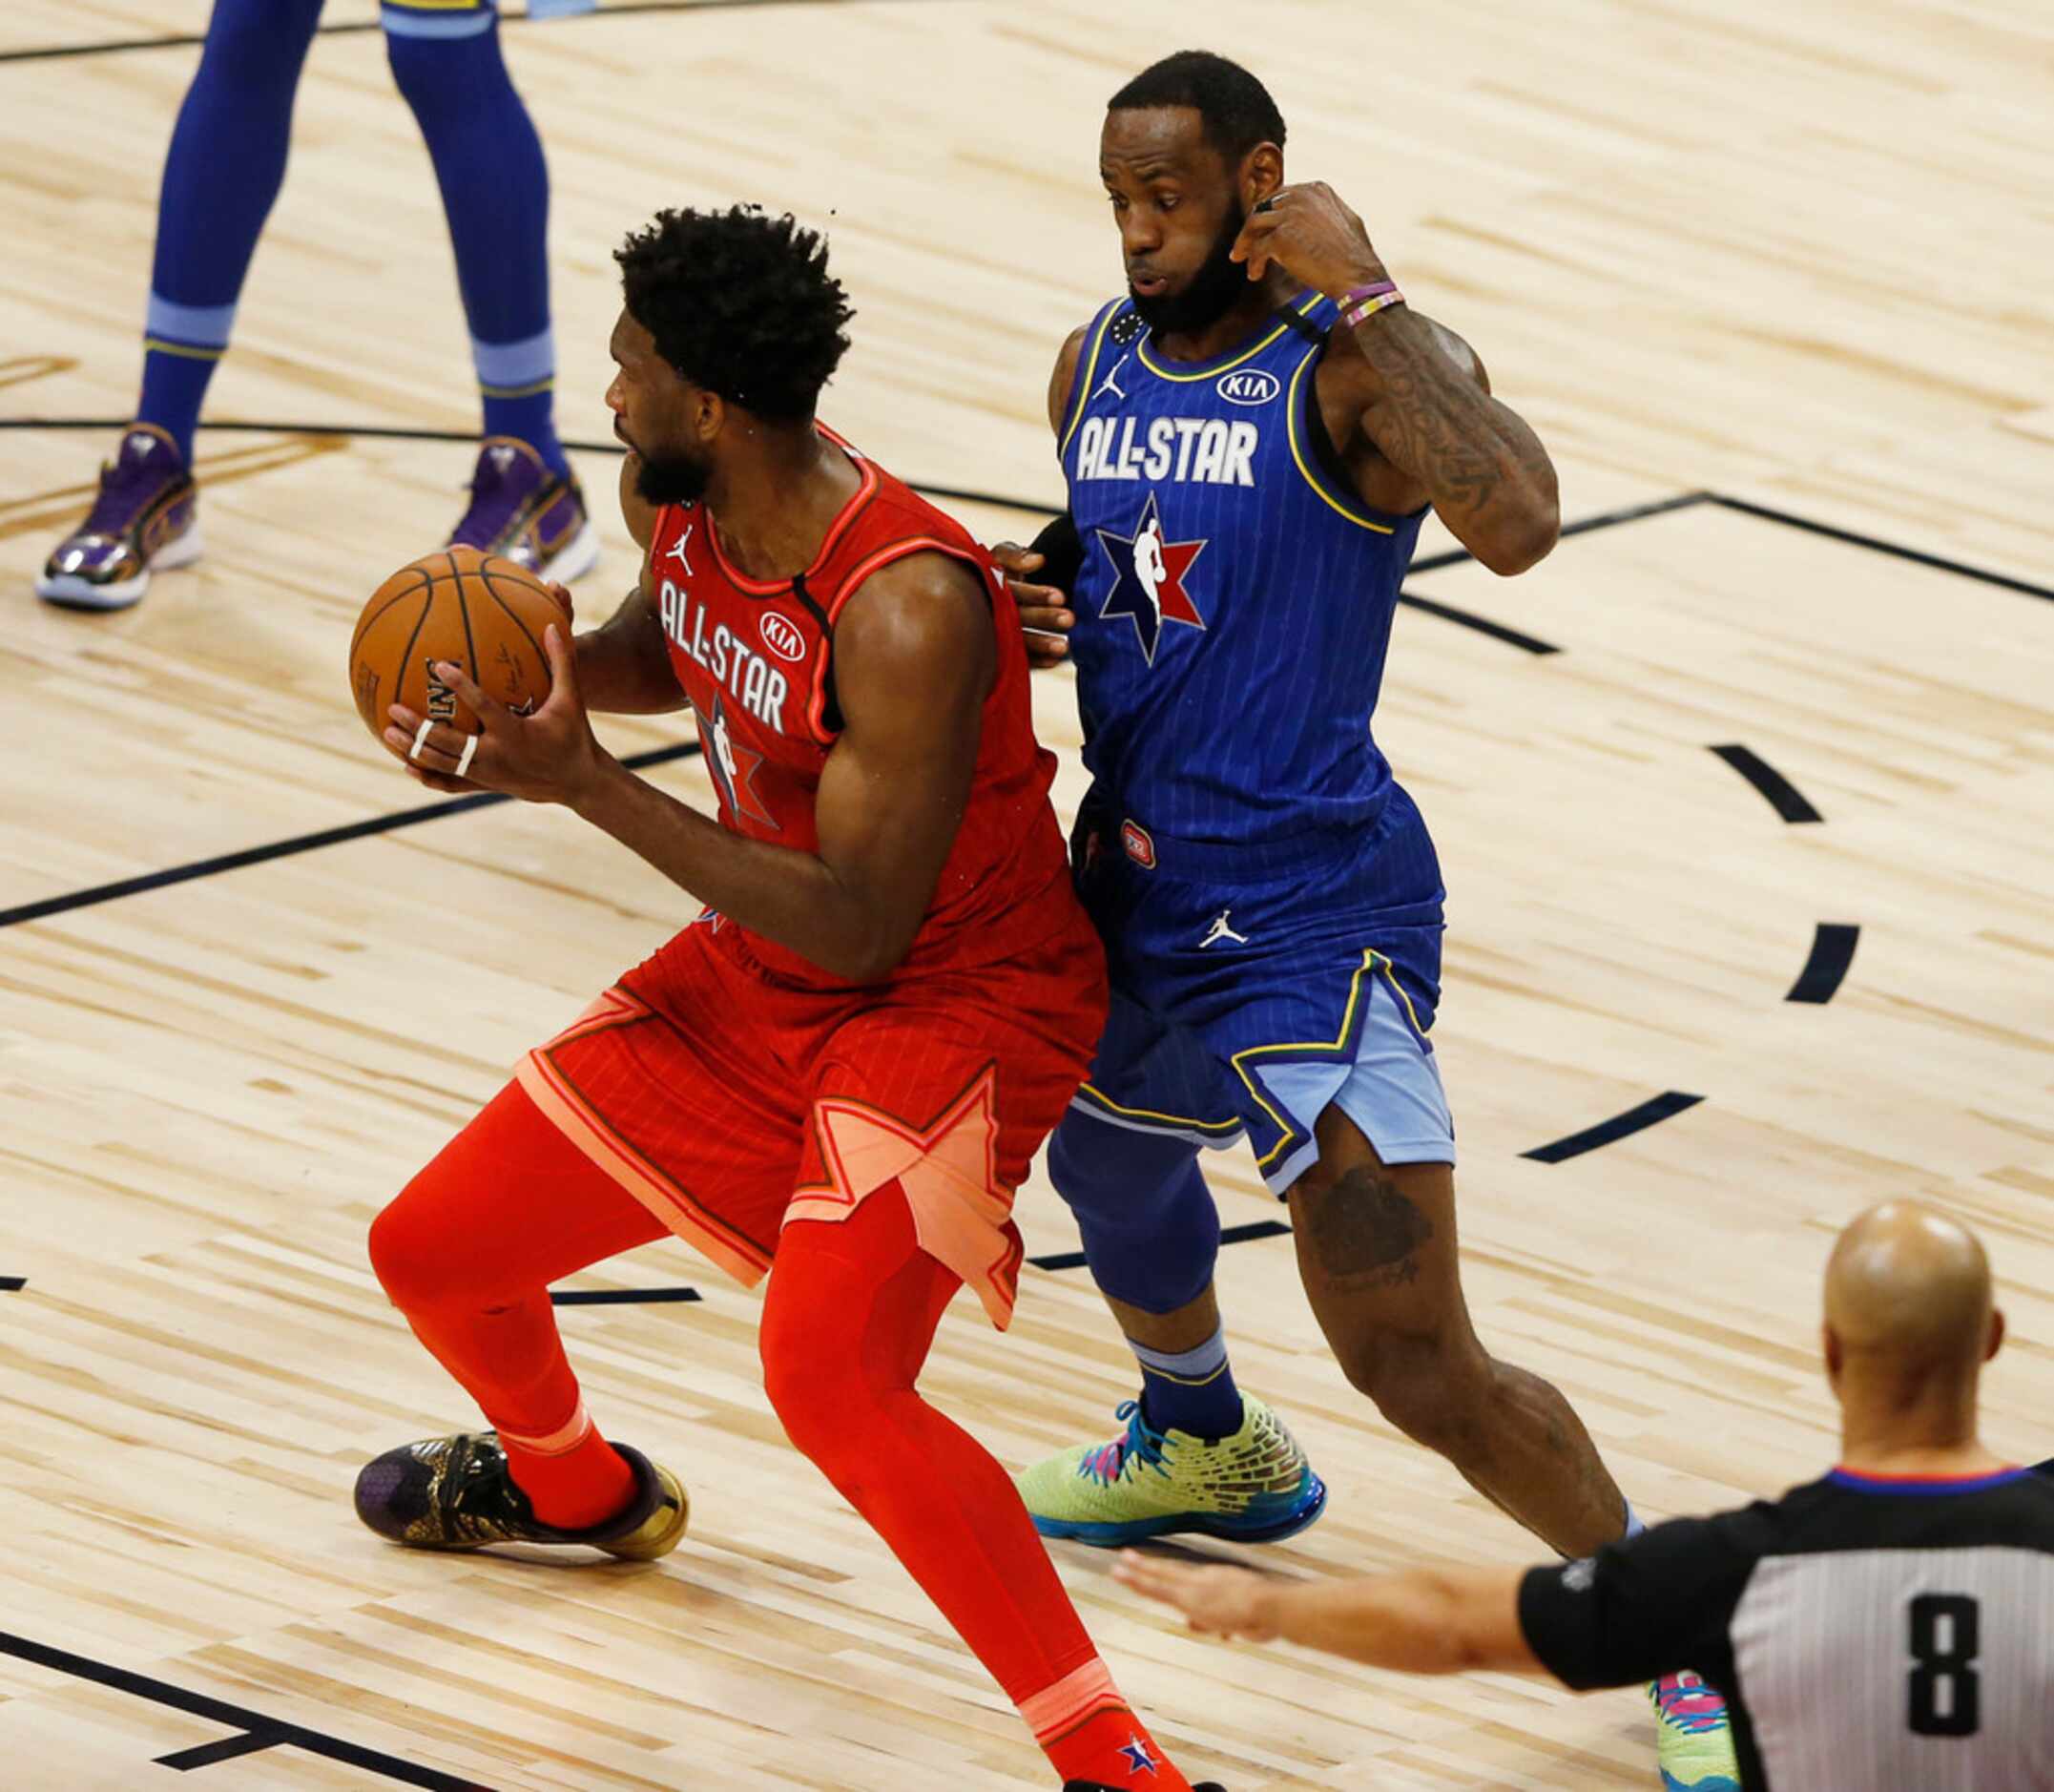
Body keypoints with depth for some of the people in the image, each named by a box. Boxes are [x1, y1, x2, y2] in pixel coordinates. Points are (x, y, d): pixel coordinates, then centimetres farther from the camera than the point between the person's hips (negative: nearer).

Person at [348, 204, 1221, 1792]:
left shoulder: (907, 610, -32)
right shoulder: (675, 498, -7)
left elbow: (859, 927, -30)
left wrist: (581, 781, -33)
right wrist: (531, 668, -6)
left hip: (956, 999, -9)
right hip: (758, 976, 9)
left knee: (832, 1378, -33)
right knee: (434, 1253, 15)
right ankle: (570, 1485, 51)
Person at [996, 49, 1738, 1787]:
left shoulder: (1355, 367, -18)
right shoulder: (1098, 365, 5)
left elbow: (1515, 521, -39)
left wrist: (1359, 289, -33)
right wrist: (1034, 606, 0)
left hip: (1308, 910, -8)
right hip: (1136, 887, 8)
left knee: (1416, 1362, -14)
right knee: (1103, 1167, 34)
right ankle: (1208, 1446, 65)